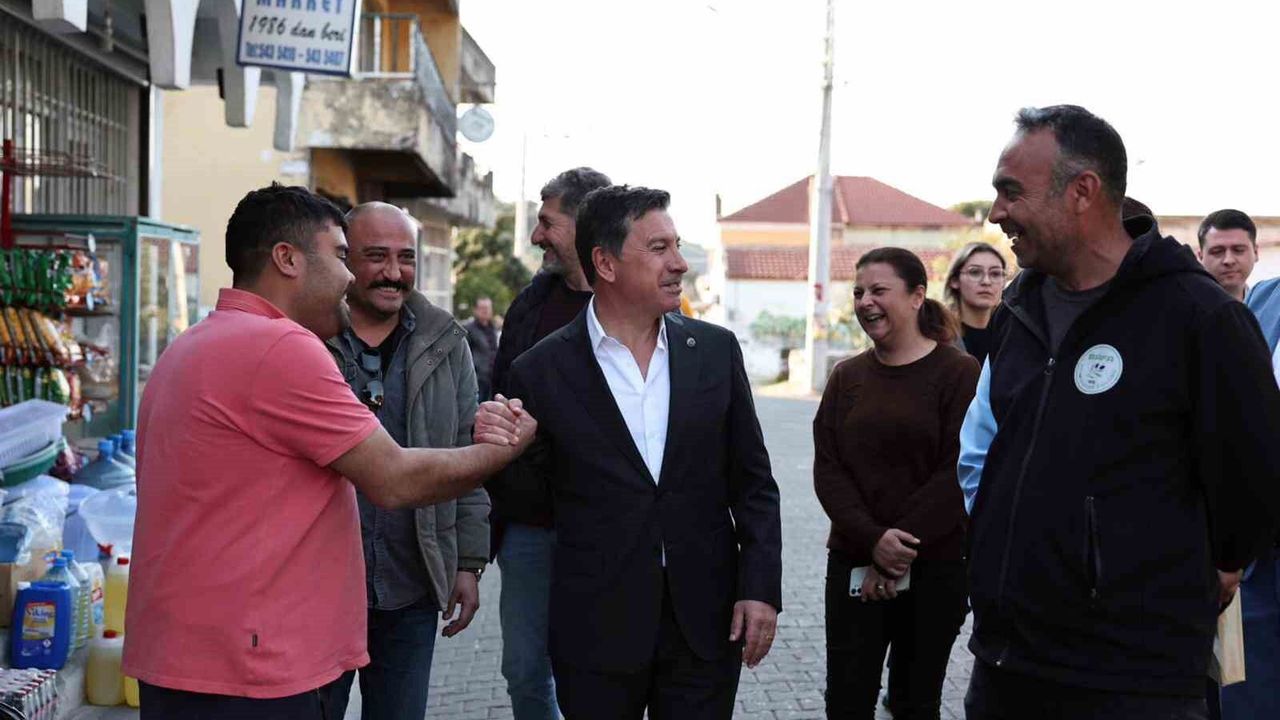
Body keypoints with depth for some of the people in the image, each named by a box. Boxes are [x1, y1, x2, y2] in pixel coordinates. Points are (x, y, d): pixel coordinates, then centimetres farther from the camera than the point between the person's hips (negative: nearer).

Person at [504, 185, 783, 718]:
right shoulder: (541, 371, -5)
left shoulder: (716, 350, 3)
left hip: (707, 623, 2)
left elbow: (753, 483, 5)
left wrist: (761, 588, -3)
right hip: (598, 633, -2)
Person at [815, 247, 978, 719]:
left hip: (937, 566, -3)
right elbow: (827, 467, 1)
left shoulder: (959, 373, -5)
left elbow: (959, 472, -12)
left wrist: (898, 554, -15)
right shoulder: (847, 376, 8)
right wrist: (872, 539, -15)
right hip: (852, 563, 3)